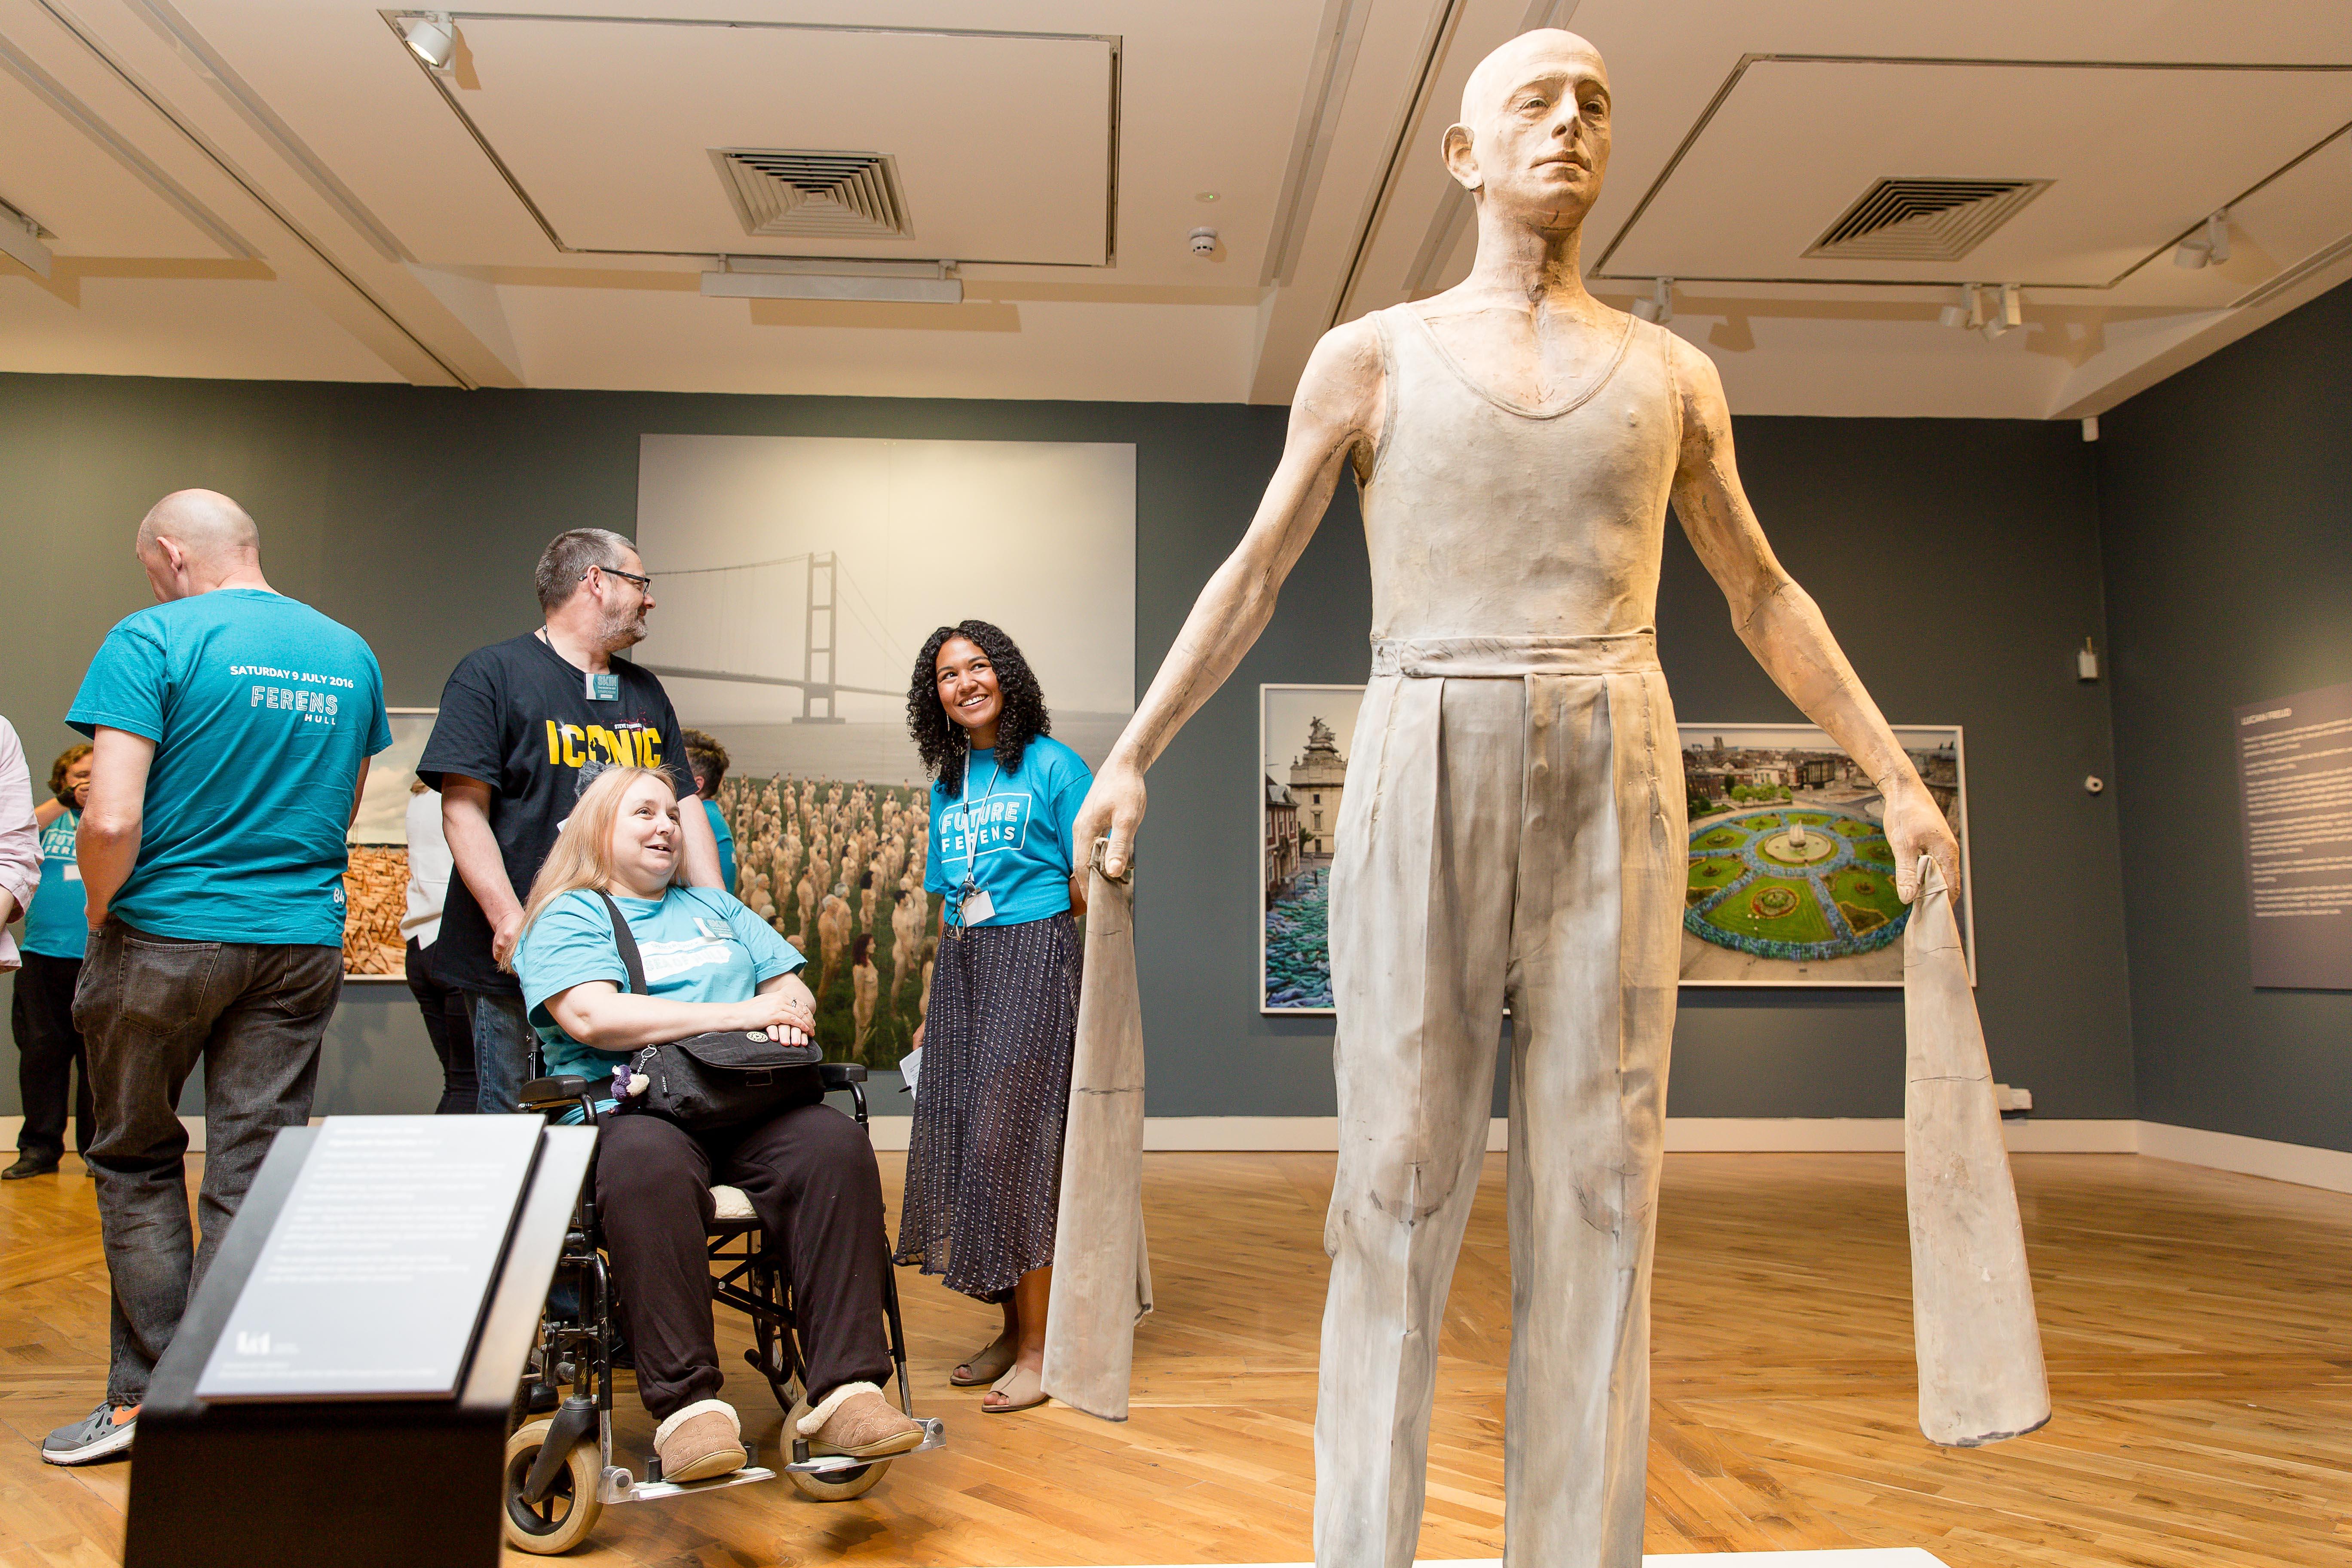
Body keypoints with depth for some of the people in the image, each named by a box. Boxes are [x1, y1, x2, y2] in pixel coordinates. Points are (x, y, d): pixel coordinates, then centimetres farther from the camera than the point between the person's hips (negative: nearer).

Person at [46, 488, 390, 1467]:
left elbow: (111, 819, -18)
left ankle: (146, 1394, 18)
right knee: (253, 1175, 7)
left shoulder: (153, 640, -10)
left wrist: (101, 919, -2)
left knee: (138, 1163, 14)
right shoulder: (350, 655, 7)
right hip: (303, 944, 4)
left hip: (168, 936, -4)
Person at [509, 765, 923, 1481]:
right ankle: (688, 1402, -35)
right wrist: (739, 1014, -9)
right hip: (634, 1108, -3)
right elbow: (593, 1018, -5)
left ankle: (846, 1388, -33)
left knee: (836, 1146, -30)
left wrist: (789, 1012, -2)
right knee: (649, 1169, -40)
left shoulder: (715, 908, 32)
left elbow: (792, 989, 26)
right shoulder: (566, 917, 14)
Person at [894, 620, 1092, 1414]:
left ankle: (1038, 1349, 2)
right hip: (961, 966, 7)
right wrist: (930, 1004, 16)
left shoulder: (1052, 765, -2)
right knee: (956, 1140, 5)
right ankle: (1012, 1328, 19)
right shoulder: (946, 786, 17)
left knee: (1010, 1142, -9)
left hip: (1033, 958, -7)